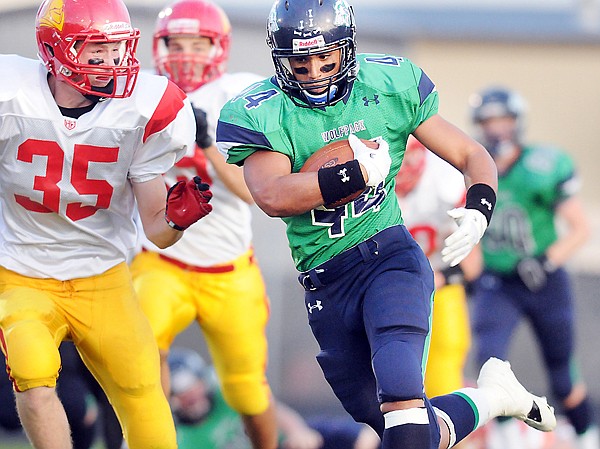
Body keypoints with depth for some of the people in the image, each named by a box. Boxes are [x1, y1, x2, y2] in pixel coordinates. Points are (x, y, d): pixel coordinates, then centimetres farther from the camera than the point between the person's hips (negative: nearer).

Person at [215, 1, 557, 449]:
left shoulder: (391, 86, -1)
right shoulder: (261, 114, -7)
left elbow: (472, 155, 7)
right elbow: (273, 196, -25)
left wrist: (478, 211, -14)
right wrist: (363, 171, -22)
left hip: (390, 255, -1)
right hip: (326, 285, 2)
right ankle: (493, 397, 31)